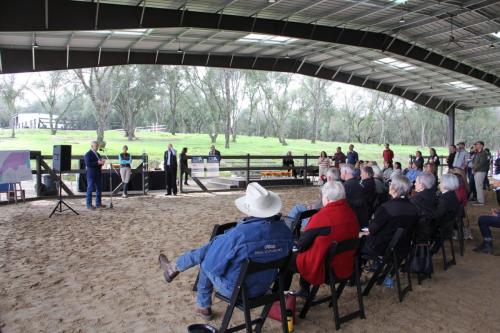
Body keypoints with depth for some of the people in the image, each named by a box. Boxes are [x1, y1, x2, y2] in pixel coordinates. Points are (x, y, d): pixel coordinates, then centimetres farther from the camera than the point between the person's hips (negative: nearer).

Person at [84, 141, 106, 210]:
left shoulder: (98, 154, 18)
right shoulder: (88, 154, -8)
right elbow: (88, 164, -19)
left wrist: (101, 163, 2)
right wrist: (97, 163, -23)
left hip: (98, 174, 8)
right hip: (91, 175, -8)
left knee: (99, 189, 11)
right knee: (90, 189, -2)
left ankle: (98, 203, 20)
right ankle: (89, 205, 4)